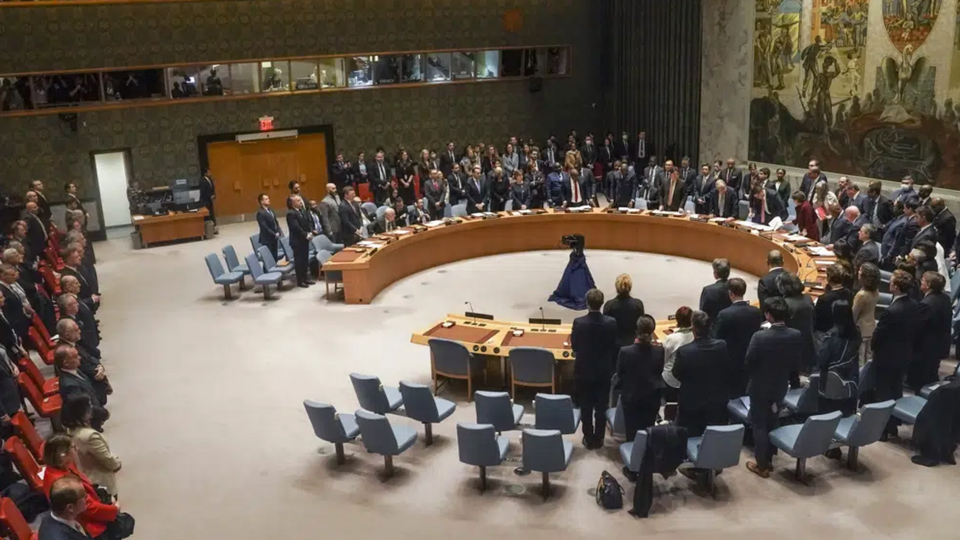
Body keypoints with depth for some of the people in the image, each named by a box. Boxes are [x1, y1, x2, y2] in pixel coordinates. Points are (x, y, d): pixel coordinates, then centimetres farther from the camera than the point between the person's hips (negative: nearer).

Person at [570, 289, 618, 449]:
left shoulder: (578, 322, -17)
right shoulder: (611, 322, -13)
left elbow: (574, 346, -4)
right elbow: (614, 347, -3)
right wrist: (612, 367, 12)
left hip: (583, 371, -1)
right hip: (604, 371, 1)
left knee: (586, 408, 11)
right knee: (601, 408, 12)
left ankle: (589, 439, 19)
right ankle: (598, 440, 20)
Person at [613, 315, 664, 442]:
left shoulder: (625, 351, -21)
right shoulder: (659, 351, -16)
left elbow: (620, 374, -8)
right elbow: (660, 371, 1)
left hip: (630, 398, -1)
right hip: (652, 398, 2)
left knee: (632, 433, 13)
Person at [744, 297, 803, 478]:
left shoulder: (760, 337, -26)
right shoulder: (796, 336, -12)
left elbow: (749, 363, -14)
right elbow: (796, 364, 0)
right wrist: (785, 377, 15)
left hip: (760, 388, -5)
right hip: (780, 387, 5)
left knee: (759, 426, 7)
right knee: (772, 424, 20)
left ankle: (762, 465, 14)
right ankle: (768, 459, 32)